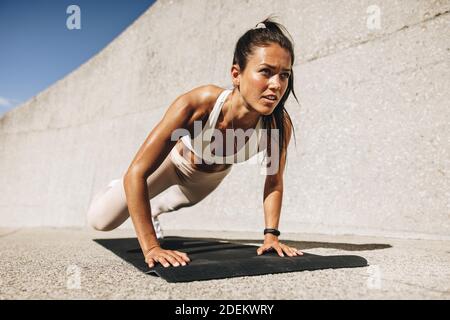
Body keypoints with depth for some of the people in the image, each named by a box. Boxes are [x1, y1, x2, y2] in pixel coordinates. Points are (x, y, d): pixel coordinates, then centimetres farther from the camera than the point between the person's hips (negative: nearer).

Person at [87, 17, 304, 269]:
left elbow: (274, 183, -16)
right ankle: (119, 190, 31)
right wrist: (150, 246, -42)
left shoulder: (279, 124, -35)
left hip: (210, 178, 4)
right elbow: (136, 173, -40)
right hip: (174, 161, -3)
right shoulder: (196, 104, -45)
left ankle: (151, 209, 68)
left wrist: (271, 235, -23)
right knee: (100, 220, -3)